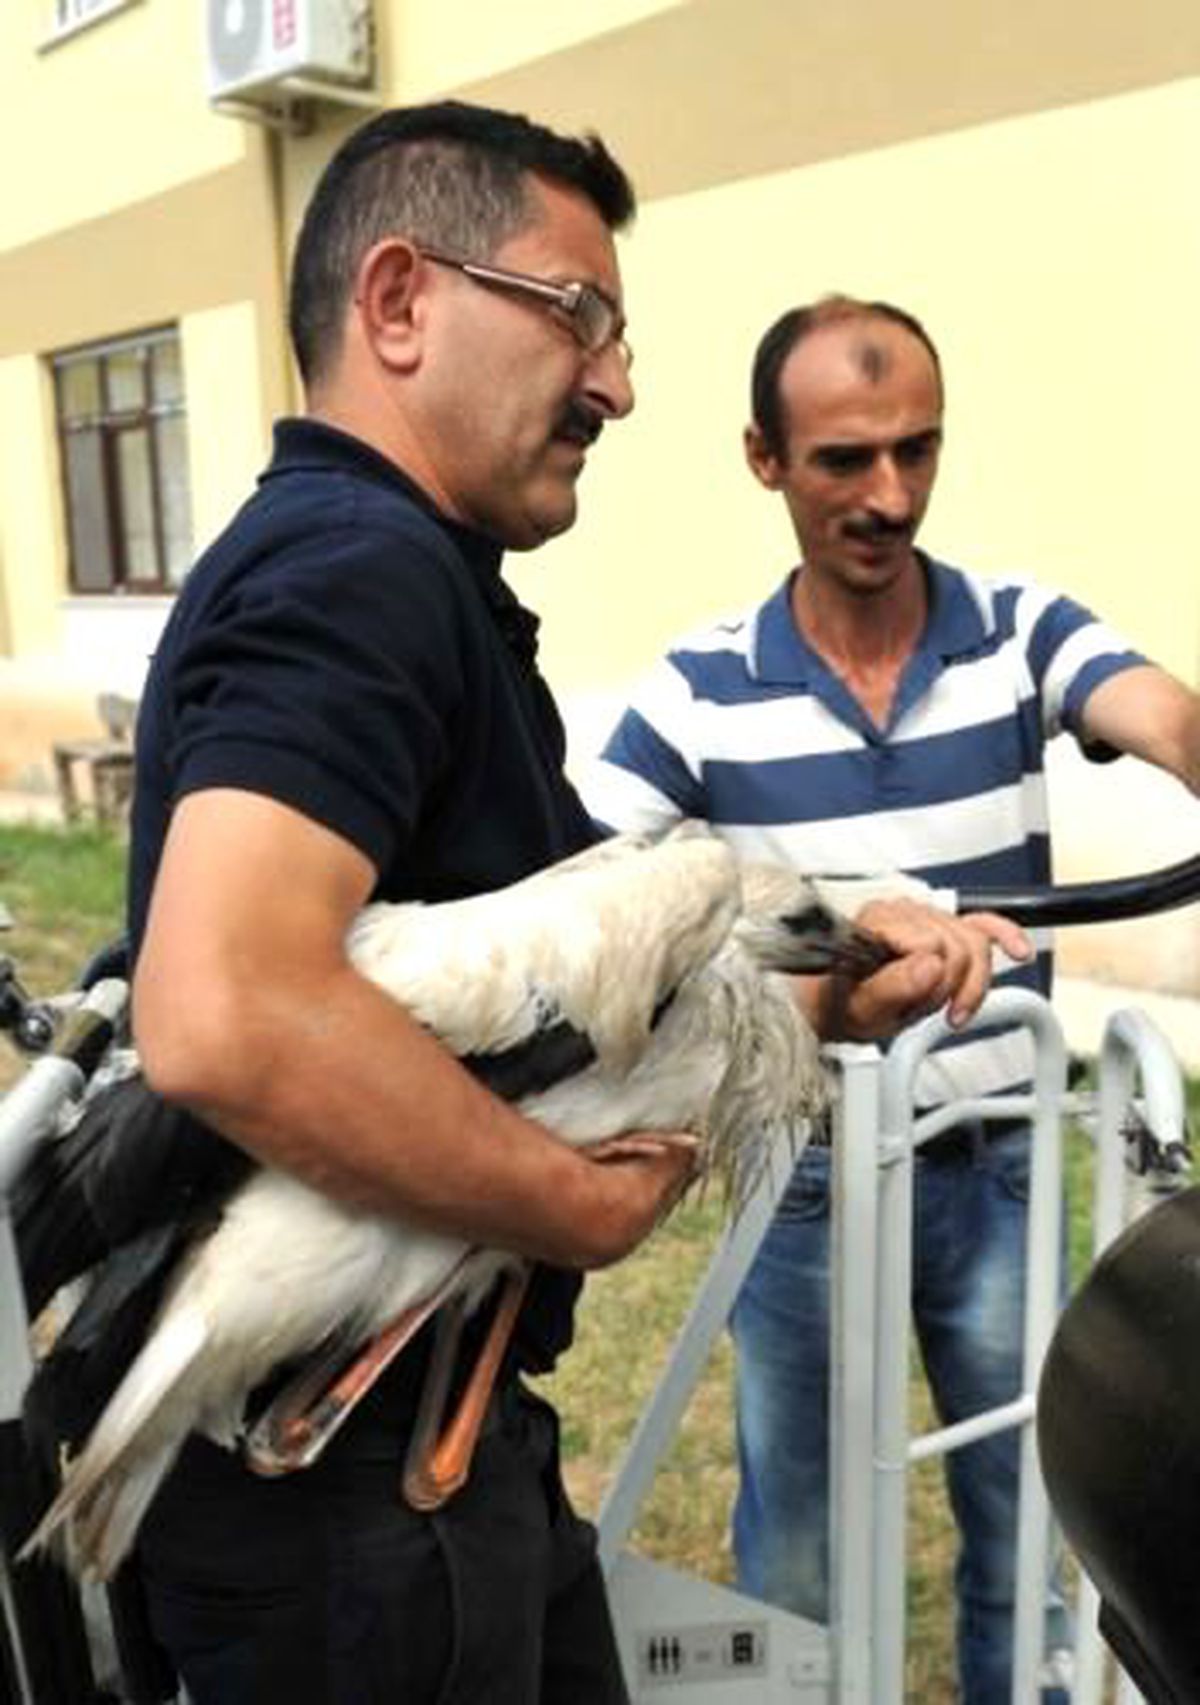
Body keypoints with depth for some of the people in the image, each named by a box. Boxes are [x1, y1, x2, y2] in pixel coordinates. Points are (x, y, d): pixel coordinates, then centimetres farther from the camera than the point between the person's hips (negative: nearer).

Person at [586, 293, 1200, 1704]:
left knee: (1030, 1532, 22)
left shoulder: (1023, 633, -7)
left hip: (1001, 1168, 1)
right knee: (795, 1563, 19)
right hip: (805, 1184, -1)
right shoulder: (700, 690, -8)